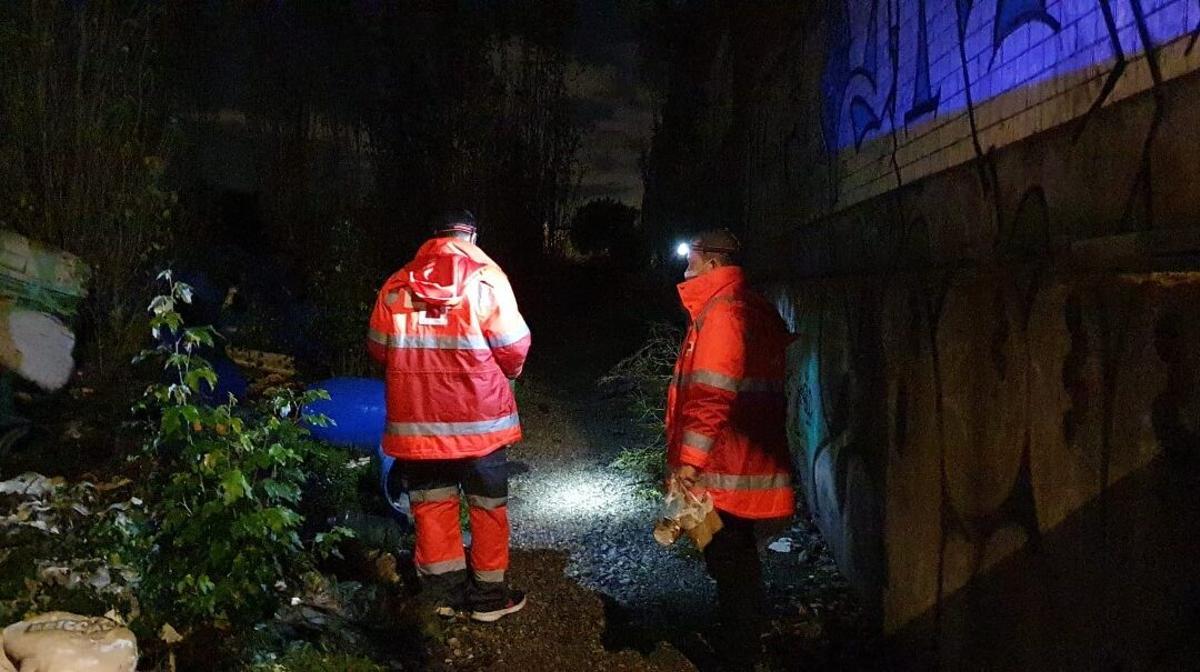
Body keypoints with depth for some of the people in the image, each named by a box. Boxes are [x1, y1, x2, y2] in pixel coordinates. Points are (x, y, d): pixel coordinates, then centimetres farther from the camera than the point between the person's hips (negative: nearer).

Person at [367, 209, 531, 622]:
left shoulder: (397, 285, 1)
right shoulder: (485, 279, -9)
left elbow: (378, 348, 8)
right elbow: (513, 348, -10)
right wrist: (506, 372, 13)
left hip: (416, 420, 3)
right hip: (478, 419, -3)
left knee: (433, 506, 17)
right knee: (488, 508, 12)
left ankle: (446, 592, 25)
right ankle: (488, 597, 22)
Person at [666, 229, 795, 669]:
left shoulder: (723, 310, -16)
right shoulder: (747, 307, 16)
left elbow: (713, 392, -24)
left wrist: (689, 459, -21)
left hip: (726, 469, -10)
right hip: (741, 464, 10)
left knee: (729, 560, 0)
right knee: (736, 559, 20)